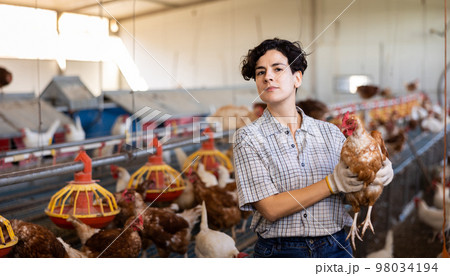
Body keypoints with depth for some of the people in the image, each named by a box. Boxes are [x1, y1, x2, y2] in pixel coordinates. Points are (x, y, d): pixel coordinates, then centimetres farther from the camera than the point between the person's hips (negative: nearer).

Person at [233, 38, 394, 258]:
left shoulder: (330, 132, 6)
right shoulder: (248, 137, -5)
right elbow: (271, 209, -13)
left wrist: (379, 175, -16)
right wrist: (332, 184, -18)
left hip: (335, 247, 3)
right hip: (279, 250, -3)